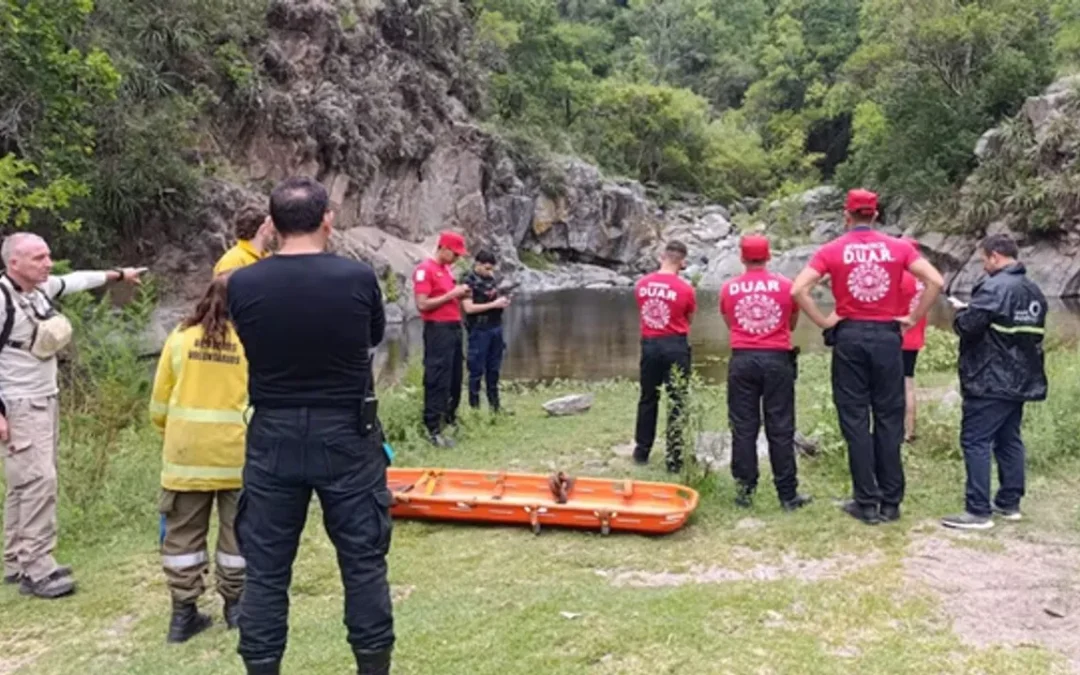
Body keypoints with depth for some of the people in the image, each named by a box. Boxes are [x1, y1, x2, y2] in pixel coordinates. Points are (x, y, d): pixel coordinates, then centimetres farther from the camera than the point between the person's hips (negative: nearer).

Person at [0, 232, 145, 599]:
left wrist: (118, 275, 37)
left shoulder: (42, 287, 4)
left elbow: (76, 280, 24)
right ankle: (36, 571, -9)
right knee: (38, 480, -13)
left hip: (47, 401, 8)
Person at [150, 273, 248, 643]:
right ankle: (235, 604, 24)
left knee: (183, 533, 11)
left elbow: (159, 402, 7)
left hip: (186, 452, 2)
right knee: (237, 532, 13)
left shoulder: (180, 336, 2)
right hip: (239, 453, -1)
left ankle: (183, 612, 15)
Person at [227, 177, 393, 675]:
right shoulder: (358, 277, -11)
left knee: (265, 569, 12)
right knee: (363, 562, 12)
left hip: (274, 439, 1)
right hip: (346, 437, -1)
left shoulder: (242, 284, -9)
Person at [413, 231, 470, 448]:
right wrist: (451, 294, -17)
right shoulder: (425, 269, -11)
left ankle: (449, 418, 32)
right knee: (438, 380, -7)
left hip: (454, 327, 9)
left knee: (456, 377, 16)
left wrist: (460, 293, 4)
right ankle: (433, 429, -3)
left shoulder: (447, 268, 16)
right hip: (438, 330, -9)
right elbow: (422, 304, -17)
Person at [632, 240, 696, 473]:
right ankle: (674, 459, 4)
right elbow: (689, 321, 2)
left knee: (648, 399, 17)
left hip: (649, 344, 4)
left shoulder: (641, 284, -1)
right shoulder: (685, 289, -11)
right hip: (675, 346, -4)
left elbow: (643, 311, 9)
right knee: (676, 403, 3)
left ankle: (641, 451, 25)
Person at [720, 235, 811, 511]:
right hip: (777, 359, -1)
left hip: (742, 360, 1)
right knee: (780, 428, 3)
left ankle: (744, 490, 8)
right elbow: (793, 324, 14)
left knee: (743, 428, 6)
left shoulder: (729, 288, 3)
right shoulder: (785, 285, 1)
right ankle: (788, 494, 7)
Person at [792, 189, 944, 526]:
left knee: (855, 421, 5)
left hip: (849, 337, -1)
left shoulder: (832, 250, -1)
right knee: (889, 419, 8)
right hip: (887, 336, 1)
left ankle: (867, 503, 7)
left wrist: (824, 322, -3)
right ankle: (891, 502, 13)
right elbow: (935, 281, -6)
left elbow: (798, 289, -12)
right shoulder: (897, 247, 3)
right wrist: (913, 318, 0)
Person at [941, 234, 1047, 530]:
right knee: (1009, 440, 16)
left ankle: (978, 512, -7)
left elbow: (968, 325, -22)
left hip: (990, 381, -9)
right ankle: (1010, 503, 22)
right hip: (1020, 380, 9)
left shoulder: (995, 287, -16)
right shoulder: (1034, 291, 14)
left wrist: (960, 310, 1)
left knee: (976, 442, -6)